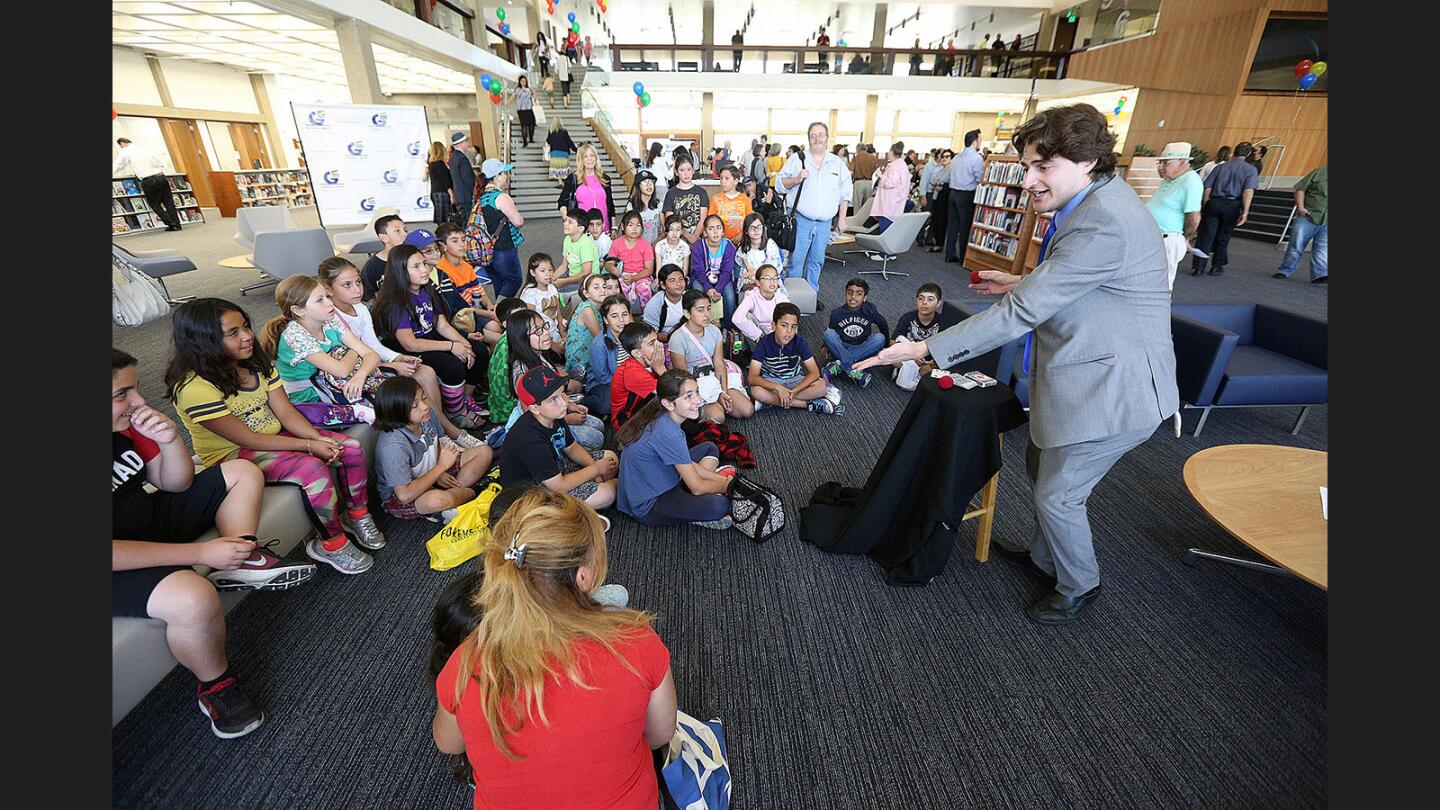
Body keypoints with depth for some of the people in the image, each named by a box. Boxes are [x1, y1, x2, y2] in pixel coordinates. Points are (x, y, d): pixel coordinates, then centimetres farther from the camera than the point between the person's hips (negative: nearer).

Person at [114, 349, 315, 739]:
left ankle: (243, 561, -6)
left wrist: (170, 439, -16)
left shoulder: (128, 425, -6)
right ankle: (215, 686, -5)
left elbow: (176, 484, 4)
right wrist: (200, 553, -26)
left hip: (151, 517, 9)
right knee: (194, 598, -35)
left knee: (243, 472, 10)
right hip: (123, 565, -9)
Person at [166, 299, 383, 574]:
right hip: (232, 454, -7)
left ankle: (357, 516, 6)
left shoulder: (257, 362, -1)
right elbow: (246, 439, -22)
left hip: (273, 435, 7)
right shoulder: (195, 387, -23)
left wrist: (318, 438, -21)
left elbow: (286, 411, -4)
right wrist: (309, 446, -23)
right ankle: (332, 545, -14)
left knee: (351, 448, -11)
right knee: (313, 469, -31)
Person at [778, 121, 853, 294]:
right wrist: (796, 179, -15)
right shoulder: (797, 159, 2)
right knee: (796, 259, -4)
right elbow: (780, 183, 3)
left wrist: (842, 219, 9)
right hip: (801, 220, -3)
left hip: (825, 223, 3)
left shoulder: (838, 163, 10)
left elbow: (845, 194, 13)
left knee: (816, 260, 11)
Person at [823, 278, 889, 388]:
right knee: (828, 334, -28)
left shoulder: (869, 310, -5)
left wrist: (885, 346, 14)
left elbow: (884, 325, 7)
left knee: (879, 338, -26)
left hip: (862, 350, 1)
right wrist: (826, 347, -12)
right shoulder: (836, 313, -6)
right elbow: (830, 334, 4)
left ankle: (839, 365, -30)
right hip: (841, 351, -1)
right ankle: (853, 372, -36)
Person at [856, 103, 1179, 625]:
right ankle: (1045, 559, 46)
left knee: (1057, 495, 4)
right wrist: (1023, 284, 10)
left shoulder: (1105, 223, -28)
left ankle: (1079, 587, 32)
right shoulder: (1093, 202, 5)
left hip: (1111, 390, -10)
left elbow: (1023, 312, -31)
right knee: (1041, 468, 23)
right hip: (1080, 378, 10)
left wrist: (926, 349, -30)